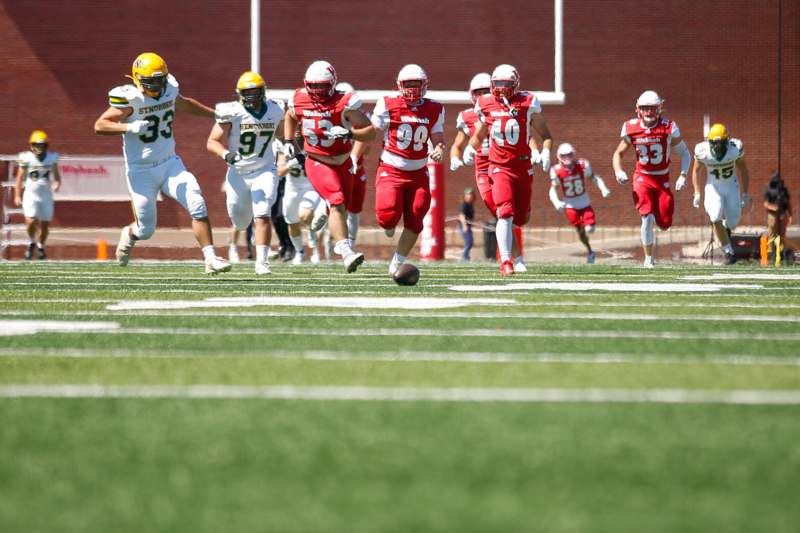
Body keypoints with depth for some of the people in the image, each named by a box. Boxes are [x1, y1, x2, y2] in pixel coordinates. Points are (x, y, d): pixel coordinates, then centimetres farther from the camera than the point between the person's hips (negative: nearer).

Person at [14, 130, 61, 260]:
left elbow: (56, 176, 8)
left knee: (45, 224, 5)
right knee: (31, 221, -18)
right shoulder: (26, 158, -6)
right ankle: (32, 242, 11)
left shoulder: (51, 158, 0)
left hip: (46, 195, 2)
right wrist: (17, 196, -2)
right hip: (30, 195, -2)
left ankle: (40, 246, 30)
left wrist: (57, 184, -14)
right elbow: (20, 178, 1)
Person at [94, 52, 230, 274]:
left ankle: (211, 259, -12)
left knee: (198, 206, -16)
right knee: (146, 230, 5)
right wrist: (129, 127, -37)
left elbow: (184, 104, 24)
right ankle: (129, 235, 42)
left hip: (170, 164, 4)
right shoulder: (130, 99, -18)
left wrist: (216, 114, 28)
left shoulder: (169, 90, 0)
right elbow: (99, 126, -22)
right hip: (141, 171, -4)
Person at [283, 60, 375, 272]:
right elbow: (290, 117, 19)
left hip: (342, 162, 1)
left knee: (342, 208, 12)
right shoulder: (300, 101, -7)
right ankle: (346, 252, -29)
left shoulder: (344, 104, -17)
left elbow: (371, 131, -18)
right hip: (317, 163, -1)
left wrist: (349, 133, -33)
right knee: (337, 203, -20)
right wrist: (288, 142, 9)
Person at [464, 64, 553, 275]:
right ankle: (506, 261, -17)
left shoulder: (527, 103, -5)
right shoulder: (486, 105, 1)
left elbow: (545, 134, 3)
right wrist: (470, 147, 0)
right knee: (506, 214, -17)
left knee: (521, 218, 8)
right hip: (500, 167, -1)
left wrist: (545, 151, -15)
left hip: (523, 166, 1)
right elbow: (479, 134, 19)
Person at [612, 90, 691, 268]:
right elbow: (618, 153, 6)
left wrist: (683, 176, -13)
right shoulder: (631, 128, -7)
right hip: (642, 178, -1)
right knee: (647, 217, -19)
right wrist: (618, 171, -14)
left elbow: (685, 154, -1)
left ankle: (654, 217, 37)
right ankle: (648, 258, -5)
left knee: (664, 223, -2)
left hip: (663, 180, 1)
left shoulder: (669, 128, -11)